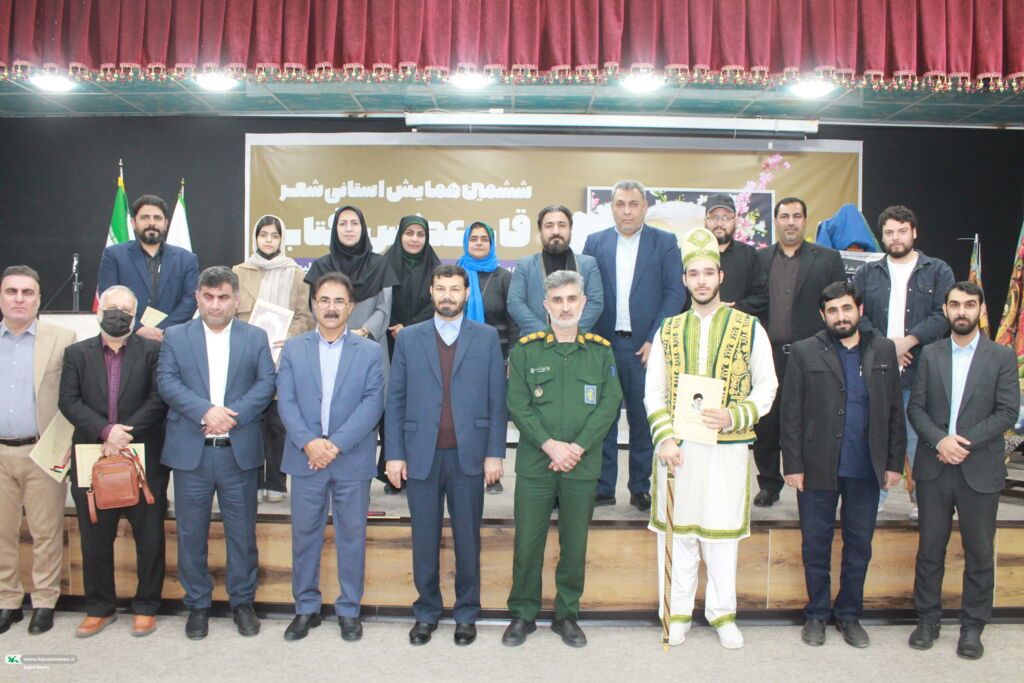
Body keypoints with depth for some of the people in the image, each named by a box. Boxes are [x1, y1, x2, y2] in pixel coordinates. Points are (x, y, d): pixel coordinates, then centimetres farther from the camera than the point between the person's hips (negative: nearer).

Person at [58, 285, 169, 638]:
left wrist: (127, 433, -17)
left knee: (149, 539, 5)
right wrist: (106, 430, -16)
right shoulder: (77, 353, 8)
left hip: (144, 461, -2)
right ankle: (100, 609, 28)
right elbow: (69, 402, -2)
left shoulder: (152, 351, 1)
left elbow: (159, 399, -7)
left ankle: (146, 608, 21)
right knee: (95, 540, 12)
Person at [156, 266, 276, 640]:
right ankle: (197, 605, 24)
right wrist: (205, 411, -18)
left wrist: (233, 414, -16)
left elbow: (266, 383, -2)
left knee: (242, 532, 8)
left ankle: (243, 601, 24)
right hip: (190, 451, 0)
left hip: (239, 452, 0)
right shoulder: (176, 337, 7)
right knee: (191, 533, 9)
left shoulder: (256, 337, 8)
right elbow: (167, 381, -5)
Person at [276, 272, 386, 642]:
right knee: (304, 534, 9)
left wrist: (336, 444, -15)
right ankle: (306, 608, 24)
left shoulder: (370, 351, 4)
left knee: (352, 535, 6)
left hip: (353, 460, -1)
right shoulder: (293, 349, 8)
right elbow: (286, 402, 0)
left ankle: (349, 609, 20)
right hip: (305, 458, 1)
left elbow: (372, 403, -6)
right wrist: (309, 442, -15)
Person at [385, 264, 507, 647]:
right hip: (421, 455, 1)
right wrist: (394, 454, 0)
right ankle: (426, 612, 25)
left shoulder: (486, 337, 5)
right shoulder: (408, 338, 8)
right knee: (424, 539, 8)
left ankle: (466, 613, 23)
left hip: (468, 455, -1)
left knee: (467, 538, 8)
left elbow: (497, 399, 3)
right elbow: (395, 400, 6)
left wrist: (495, 453, -3)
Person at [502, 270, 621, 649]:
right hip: (534, 463, -1)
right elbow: (517, 404, -3)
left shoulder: (601, 350, 7)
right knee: (528, 543, 4)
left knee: (575, 544, 9)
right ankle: (523, 614, 22)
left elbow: (610, 403, 0)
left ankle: (567, 615, 26)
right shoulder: (526, 350, 3)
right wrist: (549, 444, -13)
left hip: (583, 464, 1)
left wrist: (578, 447, -11)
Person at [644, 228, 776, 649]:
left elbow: (767, 386, 3)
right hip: (678, 448, 2)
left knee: (722, 532, 6)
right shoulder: (669, 331, 7)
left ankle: (723, 615, 22)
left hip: (727, 448, -1)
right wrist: (665, 439, -6)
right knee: (677, 531, 7)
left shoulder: (749, 328, 2)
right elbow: (654, 393, 7)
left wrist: (734, 416, -14)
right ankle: (677, 614, 21)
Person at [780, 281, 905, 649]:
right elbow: (790, 414, -3)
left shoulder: (883, 350, 7)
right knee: (816, 546, 9)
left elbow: (895, 411, 8)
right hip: (818, 468, -2)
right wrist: (793, 465, -8)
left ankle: (849, 615, 29)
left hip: (866, 469, 2)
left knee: (859, 546, 12)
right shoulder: (804, 353, 0)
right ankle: (816, 615, 25)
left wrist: (895, 462, 3)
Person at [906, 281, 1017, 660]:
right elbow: (915, 406, 2)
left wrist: (965, 442, -16)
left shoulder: (1002, 356, 1)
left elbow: (1007, 412, -6)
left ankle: (972, 626, 22)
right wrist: (940, 440, -15)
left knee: (980, 552, 7)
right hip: (934, 468, 2)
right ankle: (927, 619, 23)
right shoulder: (930, 354, 6)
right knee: (930, 548, 9)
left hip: (980, 469, -1)